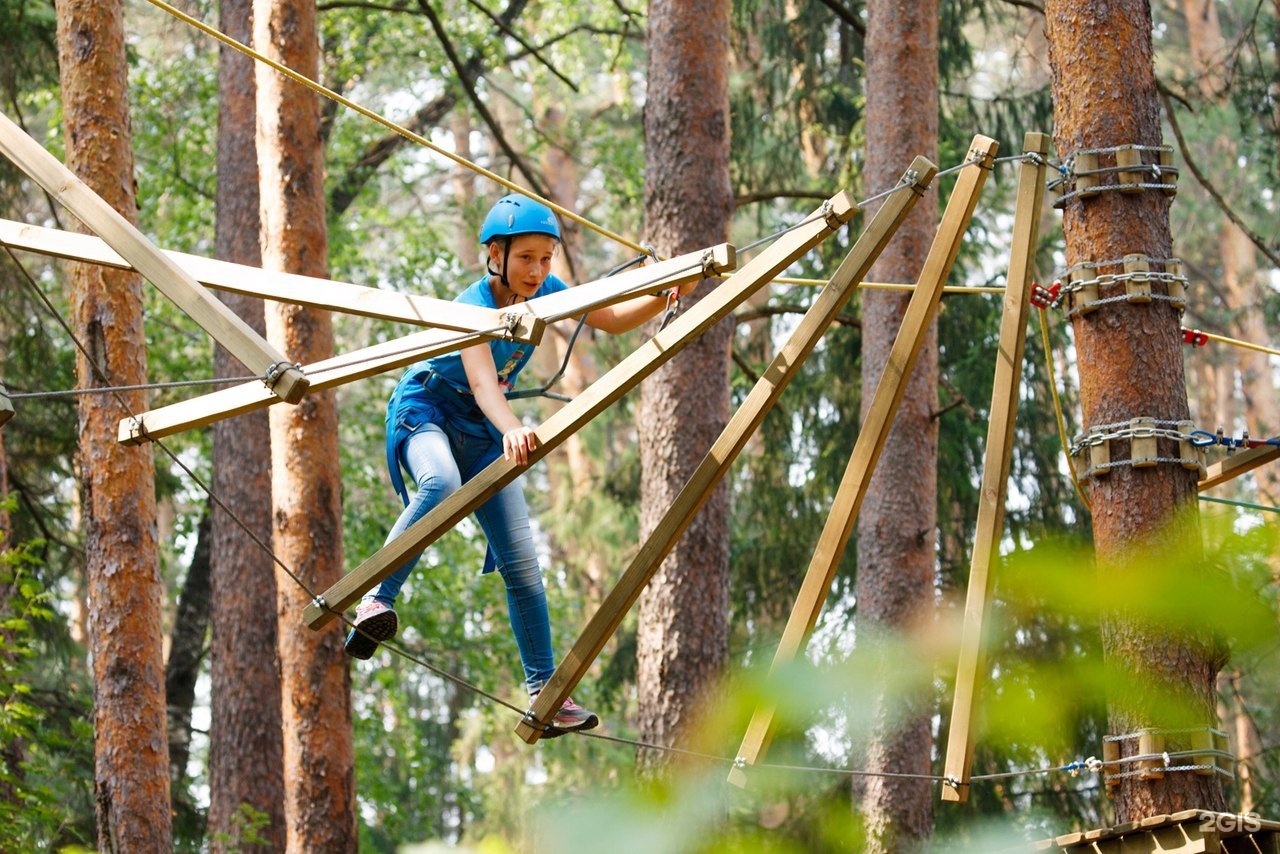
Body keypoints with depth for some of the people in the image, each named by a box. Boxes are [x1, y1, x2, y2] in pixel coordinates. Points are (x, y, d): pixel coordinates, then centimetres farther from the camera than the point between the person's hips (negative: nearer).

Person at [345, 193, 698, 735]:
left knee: (520, 561, -3)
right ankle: (375, 602, -44)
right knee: (442, 485, -42)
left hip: (480, 428, 6)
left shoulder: (544, 292, -8)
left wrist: (665, 297, -14)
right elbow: (482, 382, -46)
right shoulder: (474, 307, -28)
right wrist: (511, 428, -66)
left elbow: (613, 320, 5)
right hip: (425, 408, -6)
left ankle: (545, 693, -1)